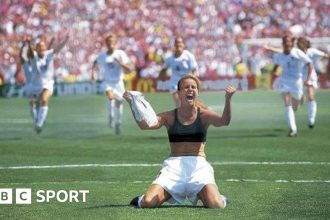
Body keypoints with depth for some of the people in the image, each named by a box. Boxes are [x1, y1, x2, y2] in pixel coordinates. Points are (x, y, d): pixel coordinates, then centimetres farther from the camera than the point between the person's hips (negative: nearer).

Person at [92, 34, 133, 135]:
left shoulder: (121, 54, -13)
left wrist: (120, 63, -32)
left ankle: (117, 124, 35)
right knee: (110, 96, -30)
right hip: (107, 82, -1)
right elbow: (96, 62, 19)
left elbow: (129, 70, -17)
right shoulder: (102, 56, -6)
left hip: (118, 82, 1)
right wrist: (93, 73, 9)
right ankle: (111, 116, -5)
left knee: (118, 103, 12)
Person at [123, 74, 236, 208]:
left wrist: (228, 99, -32)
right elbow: (144, 124, -8)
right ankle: (166, 195, 16)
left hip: (198, 166, 0)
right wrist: (132, 103, -22)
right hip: (174, 166, 0)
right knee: (148, 203, -20)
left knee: (216, 205, -24)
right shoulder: (169, 117, 6)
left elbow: (224, 121, -14)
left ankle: (202, 194, 13)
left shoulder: (203, 115, 5)